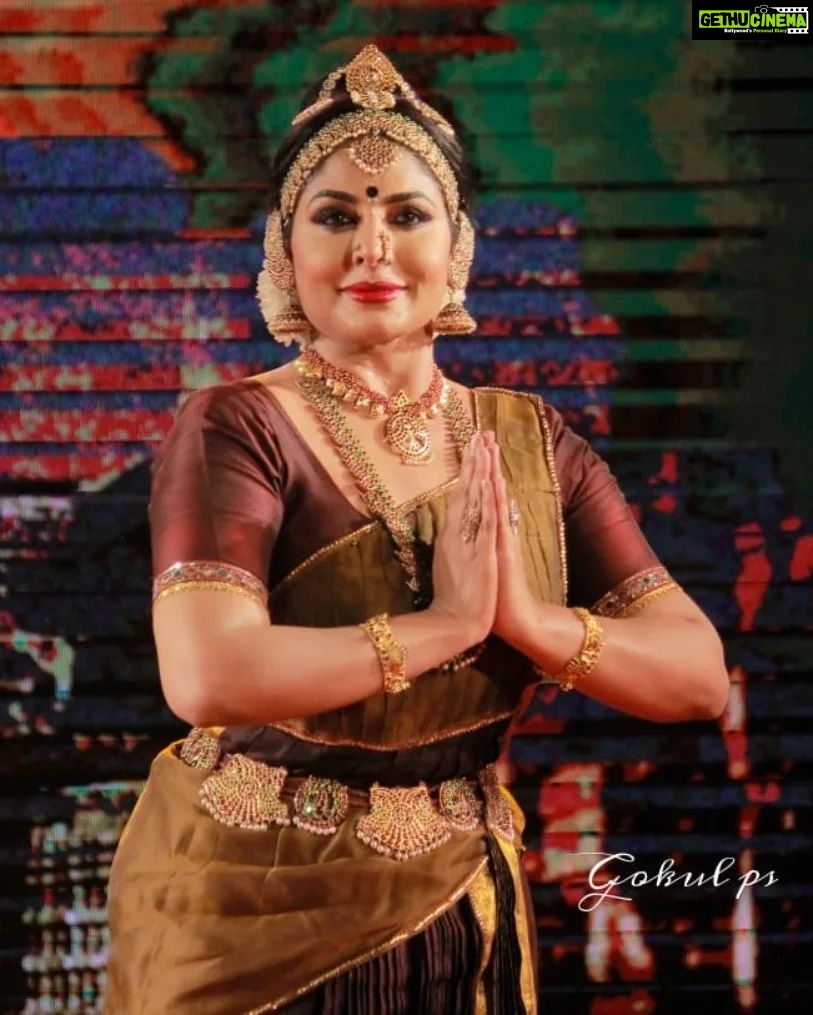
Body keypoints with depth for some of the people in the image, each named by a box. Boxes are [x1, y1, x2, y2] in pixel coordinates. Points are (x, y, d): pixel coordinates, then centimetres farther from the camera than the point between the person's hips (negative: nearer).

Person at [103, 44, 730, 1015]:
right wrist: (443, 625, -21)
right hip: (254, 914, -4)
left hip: (464, 908, 4)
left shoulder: (529, 440, 1)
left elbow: (700, 674, -3)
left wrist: (530, 622, -18)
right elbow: (207, 679, -29)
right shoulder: (236, 428, -13)